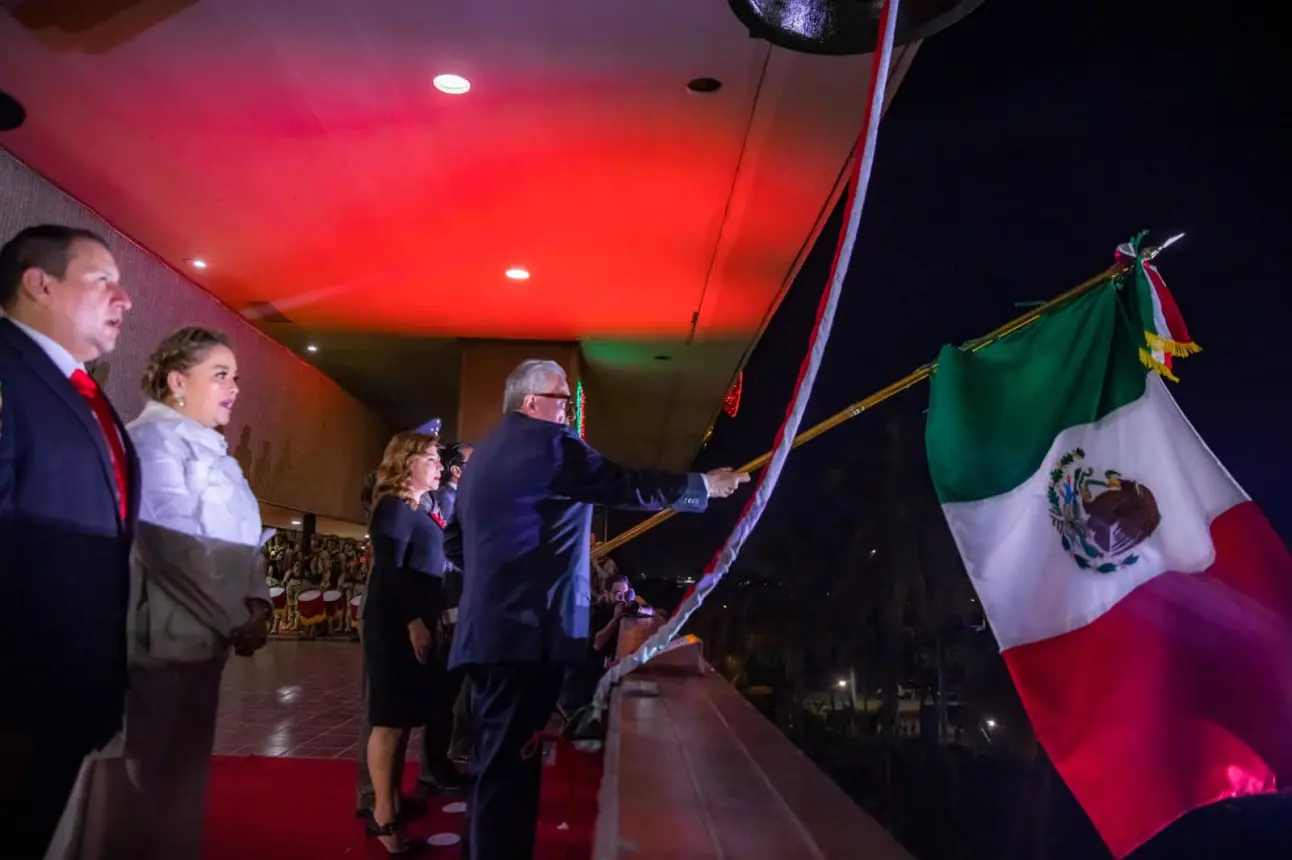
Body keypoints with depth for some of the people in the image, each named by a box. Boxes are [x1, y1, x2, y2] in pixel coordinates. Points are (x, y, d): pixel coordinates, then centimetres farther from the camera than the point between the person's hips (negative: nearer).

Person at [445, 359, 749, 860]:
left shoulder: (486, 452, 19)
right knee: (508, 766, -5)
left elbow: (455, 542, 23)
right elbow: (627, 486, -10)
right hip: (527, 631, -10)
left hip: (490, 629, 10)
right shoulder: (547, 442, -9)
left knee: (494, 762, 18)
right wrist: (705, 485, 0)